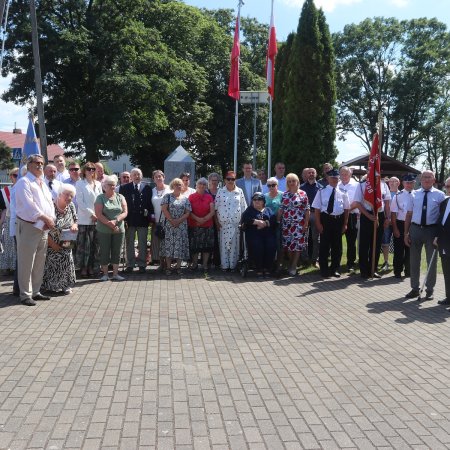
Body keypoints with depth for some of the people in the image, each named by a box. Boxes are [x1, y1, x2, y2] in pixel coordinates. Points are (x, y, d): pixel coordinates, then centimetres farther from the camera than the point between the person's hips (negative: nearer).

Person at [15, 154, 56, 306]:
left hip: (44, 228, 8)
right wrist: (45, 218, -17)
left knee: (39, 262, 12)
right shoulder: (24, 182, -6)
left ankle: (35, 292, 21)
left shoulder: (43, 184, 19)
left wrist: (50, 220, -4)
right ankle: (26, 295, 4)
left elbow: (50, 203, 13)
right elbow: (28, 205, -18)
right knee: (26, 263, -3)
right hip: (28, 227, -8)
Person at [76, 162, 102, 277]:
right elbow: (80, 202, -6)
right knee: (84, 244, -3)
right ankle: (83, 268, 4)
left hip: (97, 219, 4)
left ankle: (92, 267, 12)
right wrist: (91, 214, -11)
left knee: (94, 244, 5)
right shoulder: (80, 183, 1)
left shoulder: (98, 184, 14)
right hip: (84, 219, -4)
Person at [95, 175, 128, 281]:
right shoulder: (100, 198, 1)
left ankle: (115, 274, 15)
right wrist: (109, 224, -17)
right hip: (104, 230, -3)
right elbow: (98, 214, -9)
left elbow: (125, 212, 0)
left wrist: (115, 221, -16)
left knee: (117, 252, 6)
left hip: (119, 230, 3)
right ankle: (105, 274, 12)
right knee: (104, 252, 2)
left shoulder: (120, 197, 9)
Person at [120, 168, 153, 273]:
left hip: (143, 219, 0)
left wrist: (150, 215, -5)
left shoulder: (147, 188, 5)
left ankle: (142, 264, 13)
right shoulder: (124, 188, 4)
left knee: (142, 244, 5)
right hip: (129, 219, 0)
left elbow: (150, 202, 4)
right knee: (129, 243, 7)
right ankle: (130, 264, 15)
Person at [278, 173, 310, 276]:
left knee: (297, 245, -3)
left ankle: (293, 267, 4)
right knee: (288, 244, 6)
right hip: (286, 224, 3)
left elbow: (307, 210, -4)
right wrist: (278, 221, 4)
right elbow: (281, 209, 10)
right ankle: (291, 264, 21)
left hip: (299, 224, -3)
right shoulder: (285, 194, 8)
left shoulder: (303, 194, -2)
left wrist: (306, 224, -10)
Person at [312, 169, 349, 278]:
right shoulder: (322, 192, -1)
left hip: (338, 220, 3)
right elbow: (317, 209, -1)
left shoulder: (342, 193, 5)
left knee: (337, 245, 10)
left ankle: (335, 269, 23)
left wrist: (345, 224, 5)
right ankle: (324, 269, 14)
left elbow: (346, 209, 9)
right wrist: (318, 224, -7)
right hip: (326, 220, -2)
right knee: (324, 245, 2)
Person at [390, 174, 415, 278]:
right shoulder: (398, 196, -5)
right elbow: (393, 213, -5)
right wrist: (395, 228, -8)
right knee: (399, 249, 6)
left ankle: (408, 270, 28)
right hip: (400, 225, -2)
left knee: (410, 249, 13)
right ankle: (398, 271, 18)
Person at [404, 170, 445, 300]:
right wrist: (406, 233, 2)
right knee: (414, 260, 10)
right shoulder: (414, 194, 5)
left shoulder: (440, 195, -2)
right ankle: (415, 288, 23)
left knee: (431, 260, 9)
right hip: (415, 229, 2)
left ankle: (430, 289, 22)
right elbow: (409, 214, 6)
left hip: (431, 229, -2)